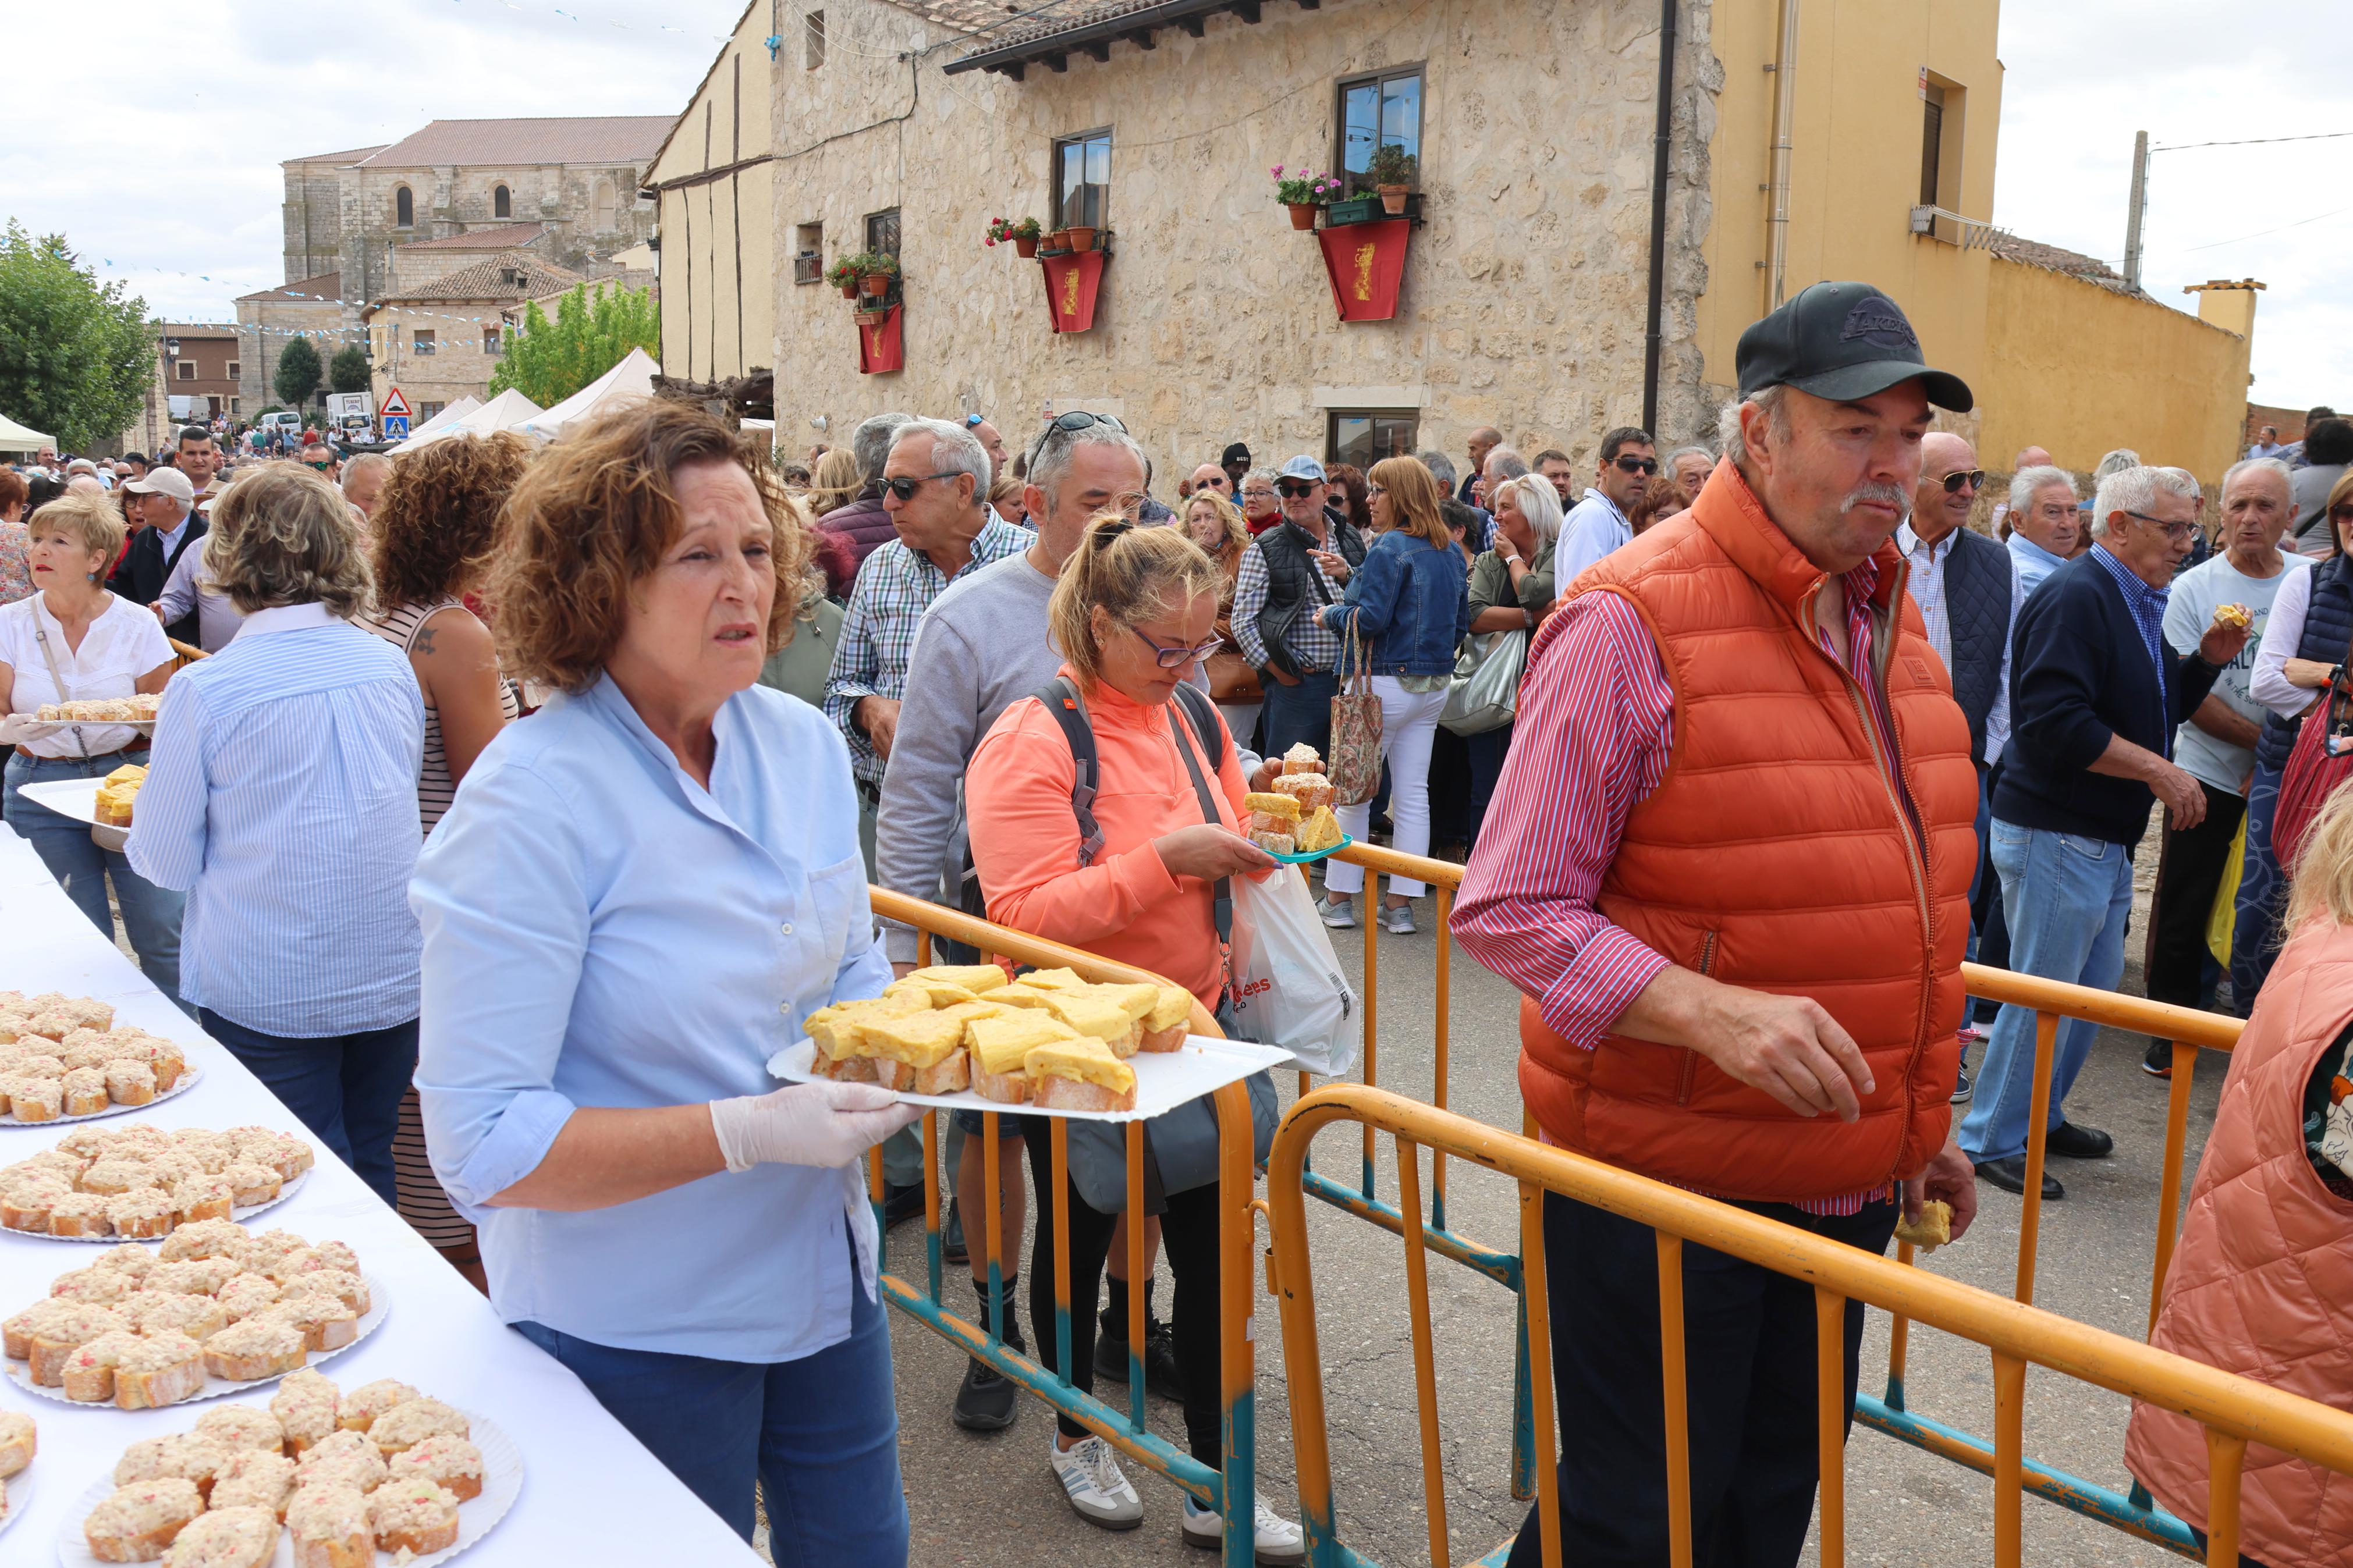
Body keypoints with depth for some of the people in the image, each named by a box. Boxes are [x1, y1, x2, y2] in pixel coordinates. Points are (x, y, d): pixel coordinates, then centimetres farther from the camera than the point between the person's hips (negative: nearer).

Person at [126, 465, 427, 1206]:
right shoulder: (391, 665, 0)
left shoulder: (204, 690, -12)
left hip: (270, 996, -4)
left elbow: (165, 862, -5)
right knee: (370, 1168, 17)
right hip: (396, 978, 4)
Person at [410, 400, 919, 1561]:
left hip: (821, 1279, 7)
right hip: (637, 1329, -6)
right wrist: (748, 1132, -30)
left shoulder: (803, 744, -2)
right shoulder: (531, 801, -23)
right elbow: (483, 1146, -25)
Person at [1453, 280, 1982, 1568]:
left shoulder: (1887, 617, 10)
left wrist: (1916, 1122, 20)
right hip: (1664, 1180, -7)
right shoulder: (1630, 620, -16)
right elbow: (1509, 910, -18)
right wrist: (1711, 1012, -30)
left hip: (1843, 1182, 8)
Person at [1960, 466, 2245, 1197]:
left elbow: (2156, 710, 24)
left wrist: (2205, 661, 6)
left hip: (2105, 840, 10)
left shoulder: (2137, 603, 15)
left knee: (2094, 987, 18)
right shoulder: (2076, 597, -18)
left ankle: (2042, 1117, 32)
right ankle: (1991, 1142, 11)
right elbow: (2056, 724, -27)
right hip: (2054, 835, -10)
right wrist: (2159, 771, -21)